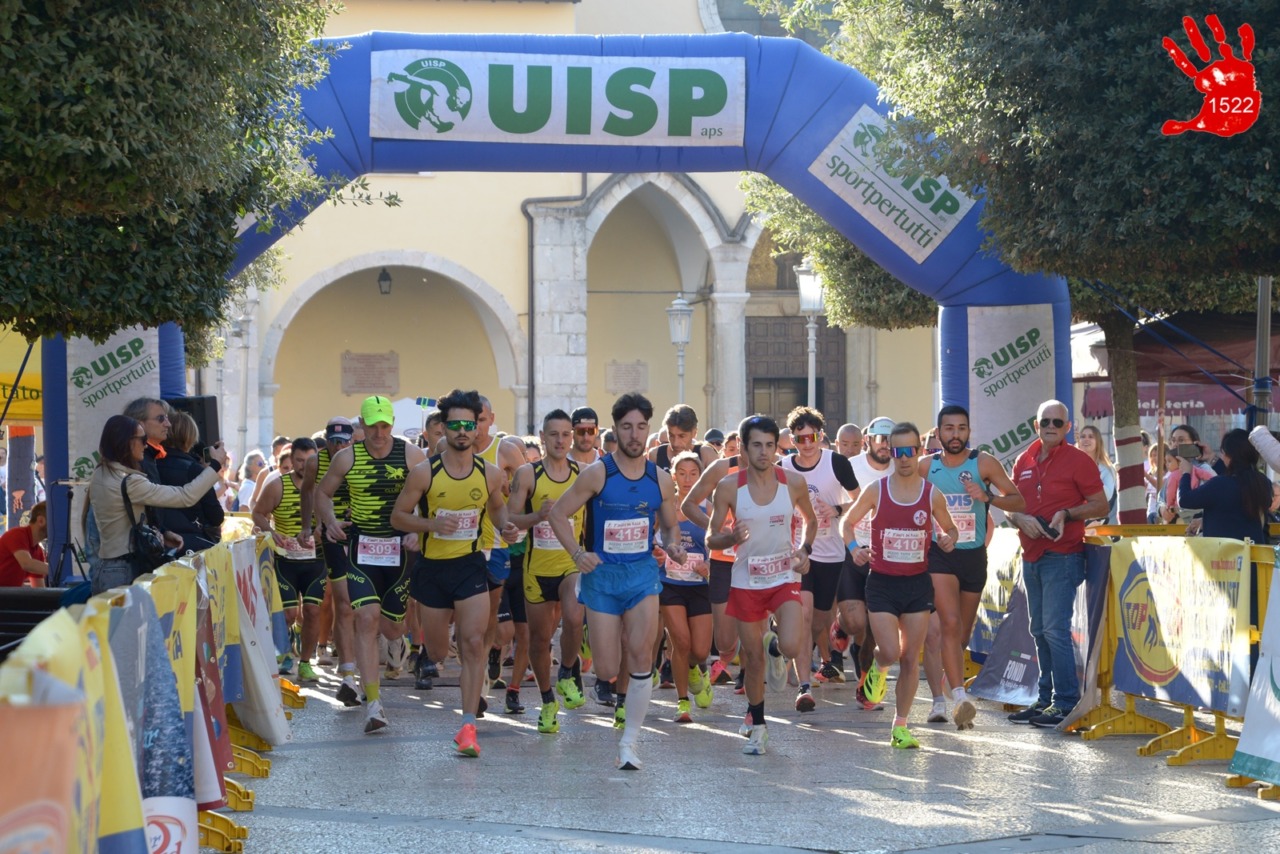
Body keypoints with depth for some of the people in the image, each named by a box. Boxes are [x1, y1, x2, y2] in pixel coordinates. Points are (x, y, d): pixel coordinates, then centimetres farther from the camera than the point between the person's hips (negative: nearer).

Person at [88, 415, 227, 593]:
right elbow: (186, 497, -16)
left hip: (106, 568, 9)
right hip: (124, 572, -9)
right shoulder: (129, 483, -19)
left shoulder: (100, 475, 8)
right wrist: (215, 464, -6)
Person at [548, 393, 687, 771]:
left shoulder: (660, 479, 3)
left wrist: (673, 546, -7)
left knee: (641, 655, -15)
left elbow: (670, 525, 16)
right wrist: (577, 553, -18)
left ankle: (630, 740, -3)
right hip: (602, 574, -2)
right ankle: (621, 691, 38)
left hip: (643, 573, 2)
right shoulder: (597, 474, -7)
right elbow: (558, 514, -4)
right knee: (606, 670, -3)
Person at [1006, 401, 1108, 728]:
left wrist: (1067, 514, -18)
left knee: (1055, 629, -12)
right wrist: (1021, 518, -5)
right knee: (1040, 631, 12)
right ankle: (1046, 698, 19)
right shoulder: (1024, 462, 12)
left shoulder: (1079, 461, -5)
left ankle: (1066, 702, -9)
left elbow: (1101, 506, -4)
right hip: (1031, 555, 7)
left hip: (1062, 556, -7)